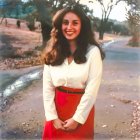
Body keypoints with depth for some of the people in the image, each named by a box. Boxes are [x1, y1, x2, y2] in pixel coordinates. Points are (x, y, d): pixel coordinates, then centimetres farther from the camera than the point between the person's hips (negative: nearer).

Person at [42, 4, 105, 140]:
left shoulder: (92, 52, -10)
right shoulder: (52, 52, -1)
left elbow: (92, 89, -13)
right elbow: (47, 88, -2)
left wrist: (77, 118, -12)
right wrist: (53, 117, -8)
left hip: (82, 110, -3)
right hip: (56, 109, 3)